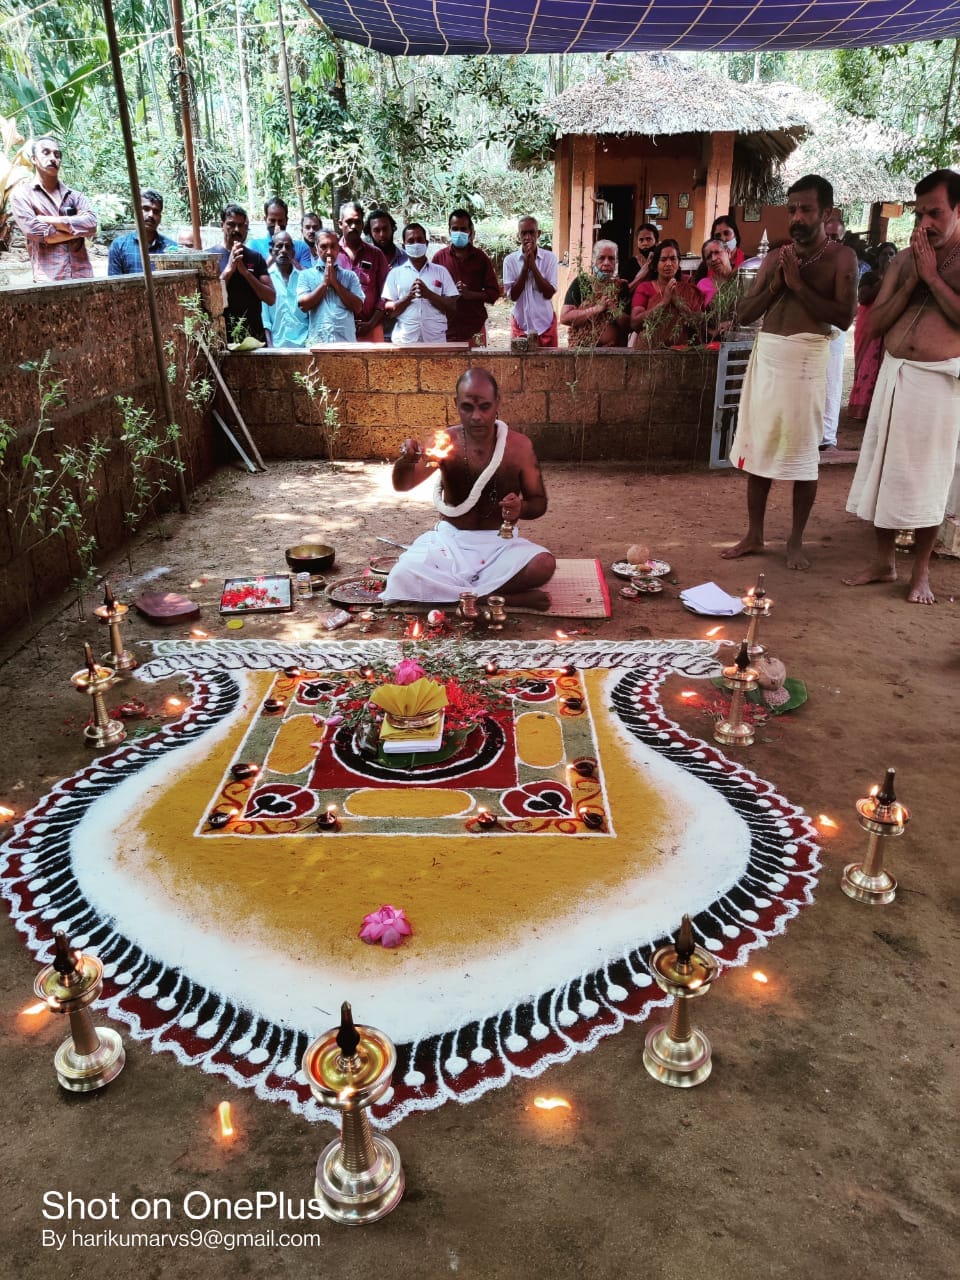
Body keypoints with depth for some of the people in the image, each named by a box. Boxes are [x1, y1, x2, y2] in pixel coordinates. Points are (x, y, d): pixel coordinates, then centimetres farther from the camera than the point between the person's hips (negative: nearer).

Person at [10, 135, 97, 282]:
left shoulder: (74, 195, 18)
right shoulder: (22, 194, 8)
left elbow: (91, 224, -1)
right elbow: (36, 232, -6)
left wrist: (51, 221, -6)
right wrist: (77, 229, 1)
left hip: (82, 276, 3)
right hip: (48, 279, -3)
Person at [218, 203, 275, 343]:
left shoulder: (255, 258, 8)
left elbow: (271, 299, 0)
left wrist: (245, 271, -11)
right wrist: (229, 269, -16)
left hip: (254, 334, 2)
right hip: (221, 335, -2)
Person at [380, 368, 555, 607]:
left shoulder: (519, 445, -6)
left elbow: (539, 501, 3)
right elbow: (402, 485, -13)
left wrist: (521, 508, -22)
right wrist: (405, 461, -37)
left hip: (499, 542, 0)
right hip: (451, 541, 0)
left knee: (544, 565, -32)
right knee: (404, 576, -30)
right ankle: (507, 598, -23)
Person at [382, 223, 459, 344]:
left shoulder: (441, 272, 10)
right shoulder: (395, 273, 9)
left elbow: (452, 308, 3)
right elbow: (389, 311, 4)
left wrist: (428, 294, -10)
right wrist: (409, 297, -12)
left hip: (436, 340, 0)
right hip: (404, 341, 0)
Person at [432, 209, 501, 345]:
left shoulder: (481, 257, 8)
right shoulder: (439, 257, 8)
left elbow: (494, 293, 6)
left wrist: (470, 294, -10)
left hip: (475, 329, 0)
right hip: (447, 328, 0)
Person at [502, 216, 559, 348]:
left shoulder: (550, 258, -4)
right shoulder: (510, 260, -3)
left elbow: (549, 293, -12)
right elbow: (513, 295, -9)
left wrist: (532, 265, -16)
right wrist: (525, 266, -16)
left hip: (545, 323, 0)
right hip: (520, 323, 0)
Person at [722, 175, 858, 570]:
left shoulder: (841, 257, 1)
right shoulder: (775, 258, 12)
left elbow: (844, 317, -12)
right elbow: (744, 314, 9)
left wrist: (799, 284, -13)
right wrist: (774, 285, -6)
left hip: (806, 358, -4)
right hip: (766, 354, 4)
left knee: (802, 452, 0)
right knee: (758, 447, 7)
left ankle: (796, 541, 10)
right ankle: (753, 535, 17)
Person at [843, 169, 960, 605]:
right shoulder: (903, 260, 10)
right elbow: (875, 322, 5)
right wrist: (912, 279, -4)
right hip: (894, 374, 5)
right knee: (883, 467, 7)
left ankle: (921, 572, 12)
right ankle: (883, 562, 20)